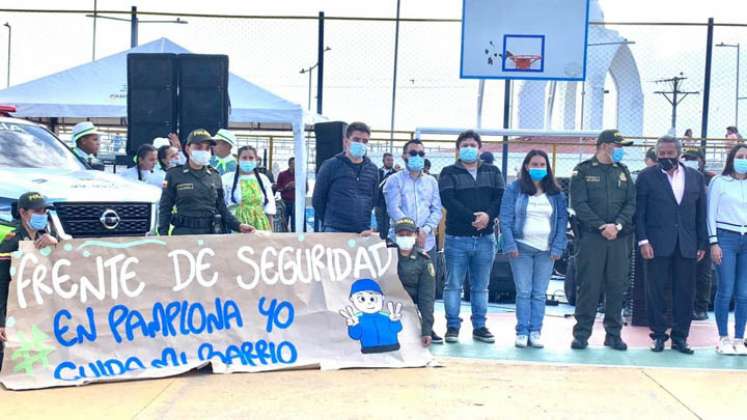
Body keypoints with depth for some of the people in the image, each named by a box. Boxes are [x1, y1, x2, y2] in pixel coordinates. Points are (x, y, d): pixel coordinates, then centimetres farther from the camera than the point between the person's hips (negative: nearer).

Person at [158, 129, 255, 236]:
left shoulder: (215, 176, 10)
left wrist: (238, 225, -1)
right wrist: (163, 236, -6)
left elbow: (221, 208, 13)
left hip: (212, 232, 3)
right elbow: (165, 208, 3)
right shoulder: (174, 175, 2)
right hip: (184, 233, -2)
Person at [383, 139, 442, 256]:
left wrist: (426, 230, -9)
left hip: (427, 242, 3)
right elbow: (393, 209, -6)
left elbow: (437, 210, 10)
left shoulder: (432, 181, 16)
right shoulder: (394, 180, 5)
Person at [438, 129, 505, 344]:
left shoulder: (492, 172, 13)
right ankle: (452, 326, 8)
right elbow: (448, 199, -11)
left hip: (485, 238, 3)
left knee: (481, 286, 9)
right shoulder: (449, 173, 4)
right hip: (457, 238, -3)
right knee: (454, 285, 1)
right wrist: (472, 218, -20)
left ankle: (479, 326, 16)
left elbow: (502, 197, 1)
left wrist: (488, 214, -18)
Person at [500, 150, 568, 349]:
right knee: (523, 292, -2)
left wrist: (558, 247, -3)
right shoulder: (514, 189, 2)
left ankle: (535, 332, 8)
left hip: (546, 250, 2)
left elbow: (562, 219, 6)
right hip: (521, 248, -2)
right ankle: (522, 332, 3)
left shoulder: (555, 192, 9)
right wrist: (510, 245, -10)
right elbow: (505, 218, -2)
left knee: (540, 294, 3)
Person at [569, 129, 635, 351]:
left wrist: (618, 225, -9)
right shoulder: (583, 171, 2)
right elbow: (579, 204, -6)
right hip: (591, 237, -4)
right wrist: (601, 226, -15)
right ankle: (582, 333, 6)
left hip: (619, 238, 4)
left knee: (617, 287, 5)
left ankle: (613, 334, 13)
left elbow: (631, 203, 7)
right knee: (588, 287, -2)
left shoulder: (623, 171, 14)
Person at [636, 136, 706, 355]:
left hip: (687, 245, 2)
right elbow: (639, 212, -1)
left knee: (685, 293, 4)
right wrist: (643, 241, -10)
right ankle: (658, 335, 14)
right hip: (658, 244, -2)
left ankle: (680, 337, 14)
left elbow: (701, 213, 10)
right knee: (656, 291, 3)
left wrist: (702, 243, 6)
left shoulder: (696, 177, 9)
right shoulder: (647, 177, 1)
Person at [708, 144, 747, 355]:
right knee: (726, 291, -6)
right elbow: (711, 214, 0)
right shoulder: (719, 182, 2)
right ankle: (723, 339, 3)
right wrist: (713, 243, -6)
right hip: (726, 238, -3)